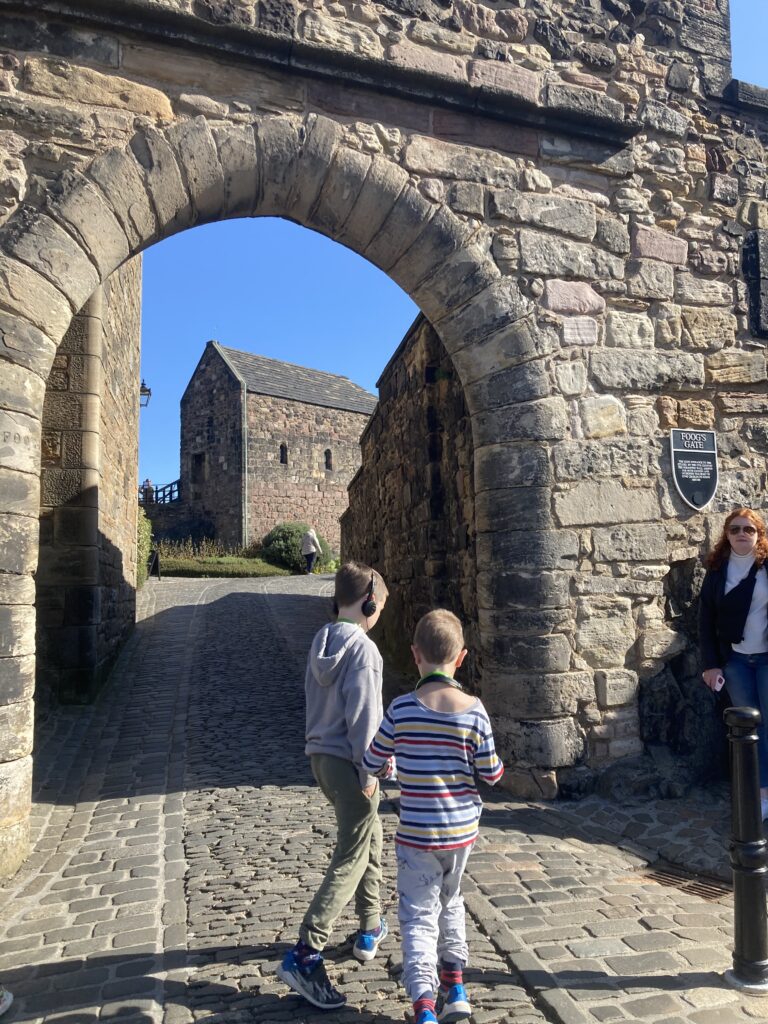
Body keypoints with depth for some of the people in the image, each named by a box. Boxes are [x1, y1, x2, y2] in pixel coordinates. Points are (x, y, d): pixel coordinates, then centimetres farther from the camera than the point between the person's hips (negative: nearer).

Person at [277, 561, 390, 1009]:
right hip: (348, 763, -9)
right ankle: (305, 955, -1)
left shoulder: (322, 642, 6)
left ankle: (371, 929, 38)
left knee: (371, 838, 24)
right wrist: (369, 772, -14)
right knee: (351, 859, 1)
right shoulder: (363, 648, -19)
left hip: (321, 756, 9)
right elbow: (363, 716, -21)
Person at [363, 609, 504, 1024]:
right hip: (462, 828, 3)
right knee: (450, 901, 25)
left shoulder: (401, 709, -16)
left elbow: (373, 763, -5)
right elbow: (491, 773, -5)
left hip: (417, 833, -3)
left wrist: (392, 766, 17)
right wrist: (497, 763, 18)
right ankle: (455, 988, 32)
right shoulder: (473, 710, -12)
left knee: (419, 915, 9)